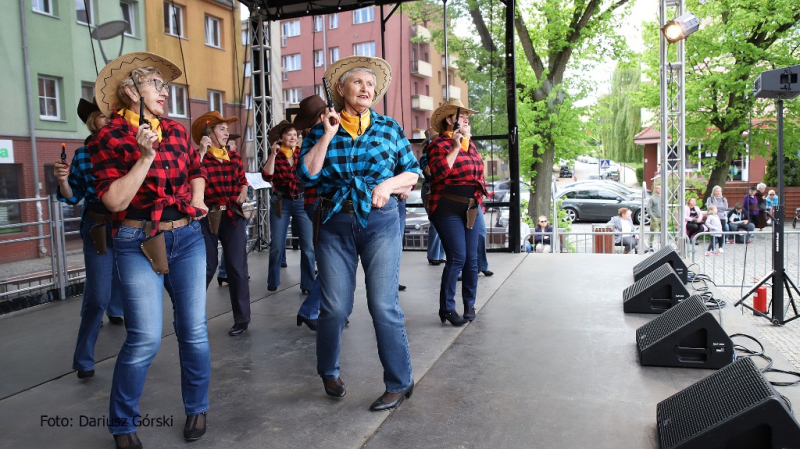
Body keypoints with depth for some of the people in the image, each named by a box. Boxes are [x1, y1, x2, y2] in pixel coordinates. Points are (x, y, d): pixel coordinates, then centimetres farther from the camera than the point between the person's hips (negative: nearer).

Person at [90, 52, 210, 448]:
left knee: (193, 330, 6)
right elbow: (115, 200, -14)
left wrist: (197, 198, 9)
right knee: (145, 337, -9)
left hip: (187, 239, 5)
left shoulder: (176, 131, 9)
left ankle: (196, 408, 27)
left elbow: (197, 170, 27)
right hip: (138, 244, -4)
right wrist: (145, 156, -19)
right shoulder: (109, 138, -5)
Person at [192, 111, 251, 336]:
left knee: (237, 267, 2)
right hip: (207, 217, -3)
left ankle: (242, 318, 13)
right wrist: (201, 152, -20)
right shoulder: (199, 157, -3)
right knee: (206, 267, 3)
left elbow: (243, 180, 23)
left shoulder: (235, 156, 9)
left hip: (233, 216, 3)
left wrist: (243, 192, 4)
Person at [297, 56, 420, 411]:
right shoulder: (320, 131, 7)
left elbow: (413, 171, 10)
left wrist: (389, 183, -9)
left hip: (380, 222, -1)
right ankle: (329, 371, 31)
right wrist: (328, 134, -8)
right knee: (334, 306, 5)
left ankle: (399, 383, 12)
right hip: (335, 224, 1)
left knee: (384, 305, -4)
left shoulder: (389, 128, 7)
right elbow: (306, 175, -6)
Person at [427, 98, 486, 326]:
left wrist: (480, 191, 16)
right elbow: (440, 172, -22)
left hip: (471, 208, 7)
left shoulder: (470, 144, 15)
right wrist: (456, 147, -19)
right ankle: (447, 308, 2)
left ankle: (469, 304, 20)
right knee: (457, 258, -10)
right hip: (448, 209, -7)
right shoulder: (440, 143, -7)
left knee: (471, 258, 8)